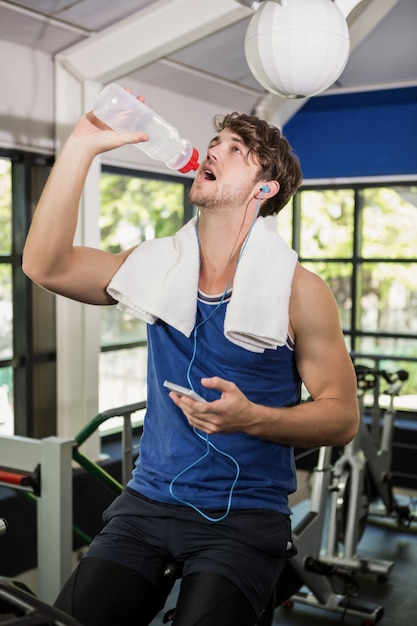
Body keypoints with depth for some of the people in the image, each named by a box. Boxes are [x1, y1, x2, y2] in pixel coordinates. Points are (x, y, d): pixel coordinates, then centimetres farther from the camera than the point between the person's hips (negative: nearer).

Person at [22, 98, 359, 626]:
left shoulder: (298, 291, -7)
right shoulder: (159, 266, 3)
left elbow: (343, 416, -6)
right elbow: (46, 265, -8)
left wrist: (252, 418, -23)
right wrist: (82, 144, -11)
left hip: (244, 516, -2)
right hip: (148, 499, 3)